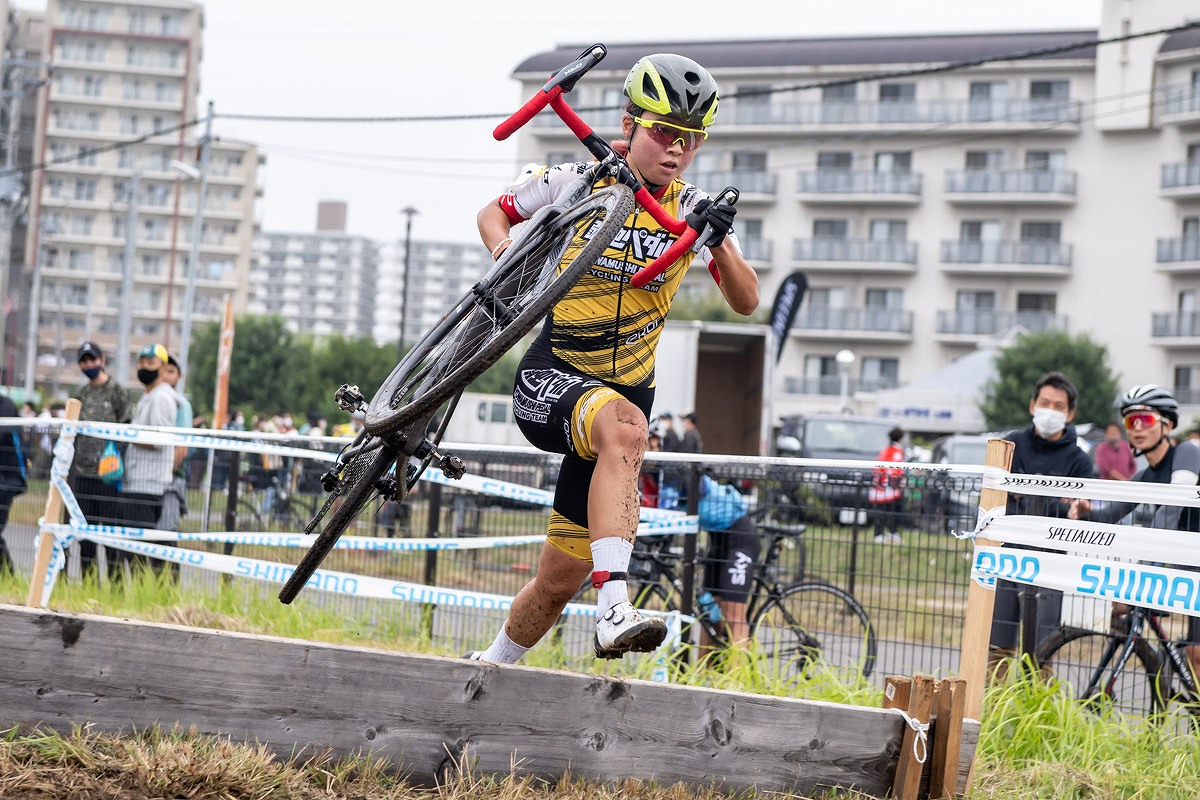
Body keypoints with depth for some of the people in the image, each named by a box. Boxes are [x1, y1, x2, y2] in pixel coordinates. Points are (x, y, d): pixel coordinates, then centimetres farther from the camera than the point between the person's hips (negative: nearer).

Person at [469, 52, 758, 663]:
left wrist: (721, 245, -25)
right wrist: (505, 264, -11)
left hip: (624, 394, 4)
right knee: (624, 425, -39)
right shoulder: (579, 183, -4)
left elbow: (745, 302, -6)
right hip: (549, 381, -3)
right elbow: (493, 214, 10)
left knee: (561, 579, 5)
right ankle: (615, 611, -48)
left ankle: (490, 668, 33)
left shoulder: (692, 211, 1)